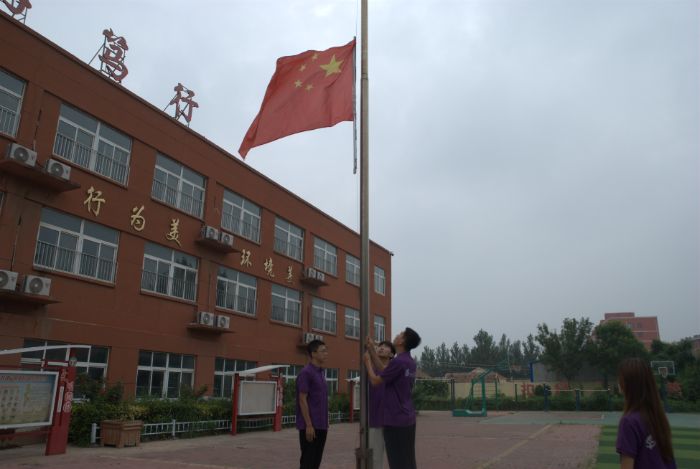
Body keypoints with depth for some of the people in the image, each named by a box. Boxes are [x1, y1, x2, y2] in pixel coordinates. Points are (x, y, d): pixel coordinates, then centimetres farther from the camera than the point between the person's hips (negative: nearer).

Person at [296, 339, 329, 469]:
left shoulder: (321, 372, 14)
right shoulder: (306, 373, -12)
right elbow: (302, 400, -15)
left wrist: (325, 424, 16)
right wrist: (309, 425, -18)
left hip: (321, 425, 8)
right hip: (311, 425, -8)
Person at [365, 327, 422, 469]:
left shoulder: (398, 361, -19)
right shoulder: (410, 362, 9)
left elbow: (375, 381, -11)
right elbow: (384, 371, 18)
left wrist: (367, 361, 3)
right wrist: (372, 351, 21)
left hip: (395, 419, -9)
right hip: (408, 418, 9)